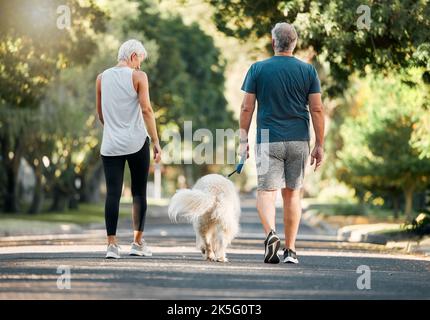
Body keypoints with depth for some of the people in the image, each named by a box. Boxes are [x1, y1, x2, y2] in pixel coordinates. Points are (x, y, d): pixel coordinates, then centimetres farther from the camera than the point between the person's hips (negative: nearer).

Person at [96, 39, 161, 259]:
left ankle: (112, 244, -6)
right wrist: (156, 141, -8)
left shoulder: (102, 78, 8)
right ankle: (138, 243, 10)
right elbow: (146, 110, -11)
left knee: (112, 193, 0)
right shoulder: (138, 76, -4)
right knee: (139, 192, 8)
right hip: (137, 142, -2)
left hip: (110, 144, 3)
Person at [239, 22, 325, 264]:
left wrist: (244, 140, 7)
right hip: (299, 141, 2)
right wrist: (320, 145, 4)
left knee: (267, 191, -1)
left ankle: (271, 232, -28)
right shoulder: (308, 70, 3)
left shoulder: (258, 69, 0)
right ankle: (291, 250, 10)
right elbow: (317, 109, 0)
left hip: (268, 141, -2)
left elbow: (247, 108, -1)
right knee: (292, 193, 10)